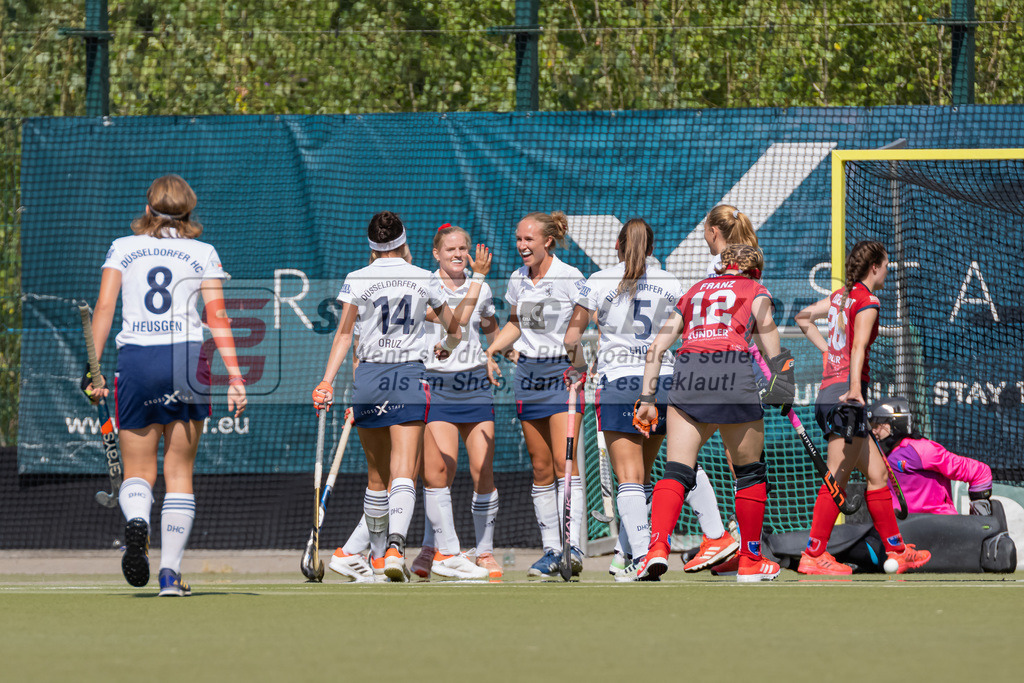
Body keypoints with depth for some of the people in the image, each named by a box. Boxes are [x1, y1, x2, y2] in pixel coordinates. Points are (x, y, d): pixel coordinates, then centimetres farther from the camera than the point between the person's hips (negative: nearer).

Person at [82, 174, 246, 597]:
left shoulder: (122, 248, 10)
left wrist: (93, 368, 1)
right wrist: (234, 377, -4)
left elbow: (104, 308, 1)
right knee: (179, 473, 10)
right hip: (187, 362, 0)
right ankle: (170, 573, 2)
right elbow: (217, 318, -1)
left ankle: (136, 520, -27)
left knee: (138, 474, 9)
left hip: (134, 360, 0)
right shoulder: (203, 253, 8)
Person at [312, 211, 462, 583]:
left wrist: (327, 381, -8)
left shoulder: (357, 280, 0)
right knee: (403, 473, -9)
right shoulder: (424, 279, 4)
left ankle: (377, 552, 26)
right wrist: (445, 346, 38)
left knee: (378, 475, 15)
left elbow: (344, 333, -7)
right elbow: (455, 332, 15)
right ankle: (396, 545, -29)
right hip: (409, 377, -1)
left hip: (368, 377, 1)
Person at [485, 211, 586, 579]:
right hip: (528, 374, 6)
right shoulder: (518, 280, 8)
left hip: (564, 371, -6)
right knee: (540, 467, 5)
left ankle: (573, 545, -20)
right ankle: (551, 550, 8)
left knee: (564, 461, -16)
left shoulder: (569, 278, -9)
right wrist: (492, 349, 7)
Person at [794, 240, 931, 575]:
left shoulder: (841, 296, 17)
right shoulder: (867, 301, -8)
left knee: (877, 475, 14)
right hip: (844, 399, -9)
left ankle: (896, 550, 19)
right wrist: (854, 388, -36)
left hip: (828, 396, 9)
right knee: (838, 480, -9)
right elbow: (859, 346, -23)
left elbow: (803, 317, 30)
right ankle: (814, 555, -11)